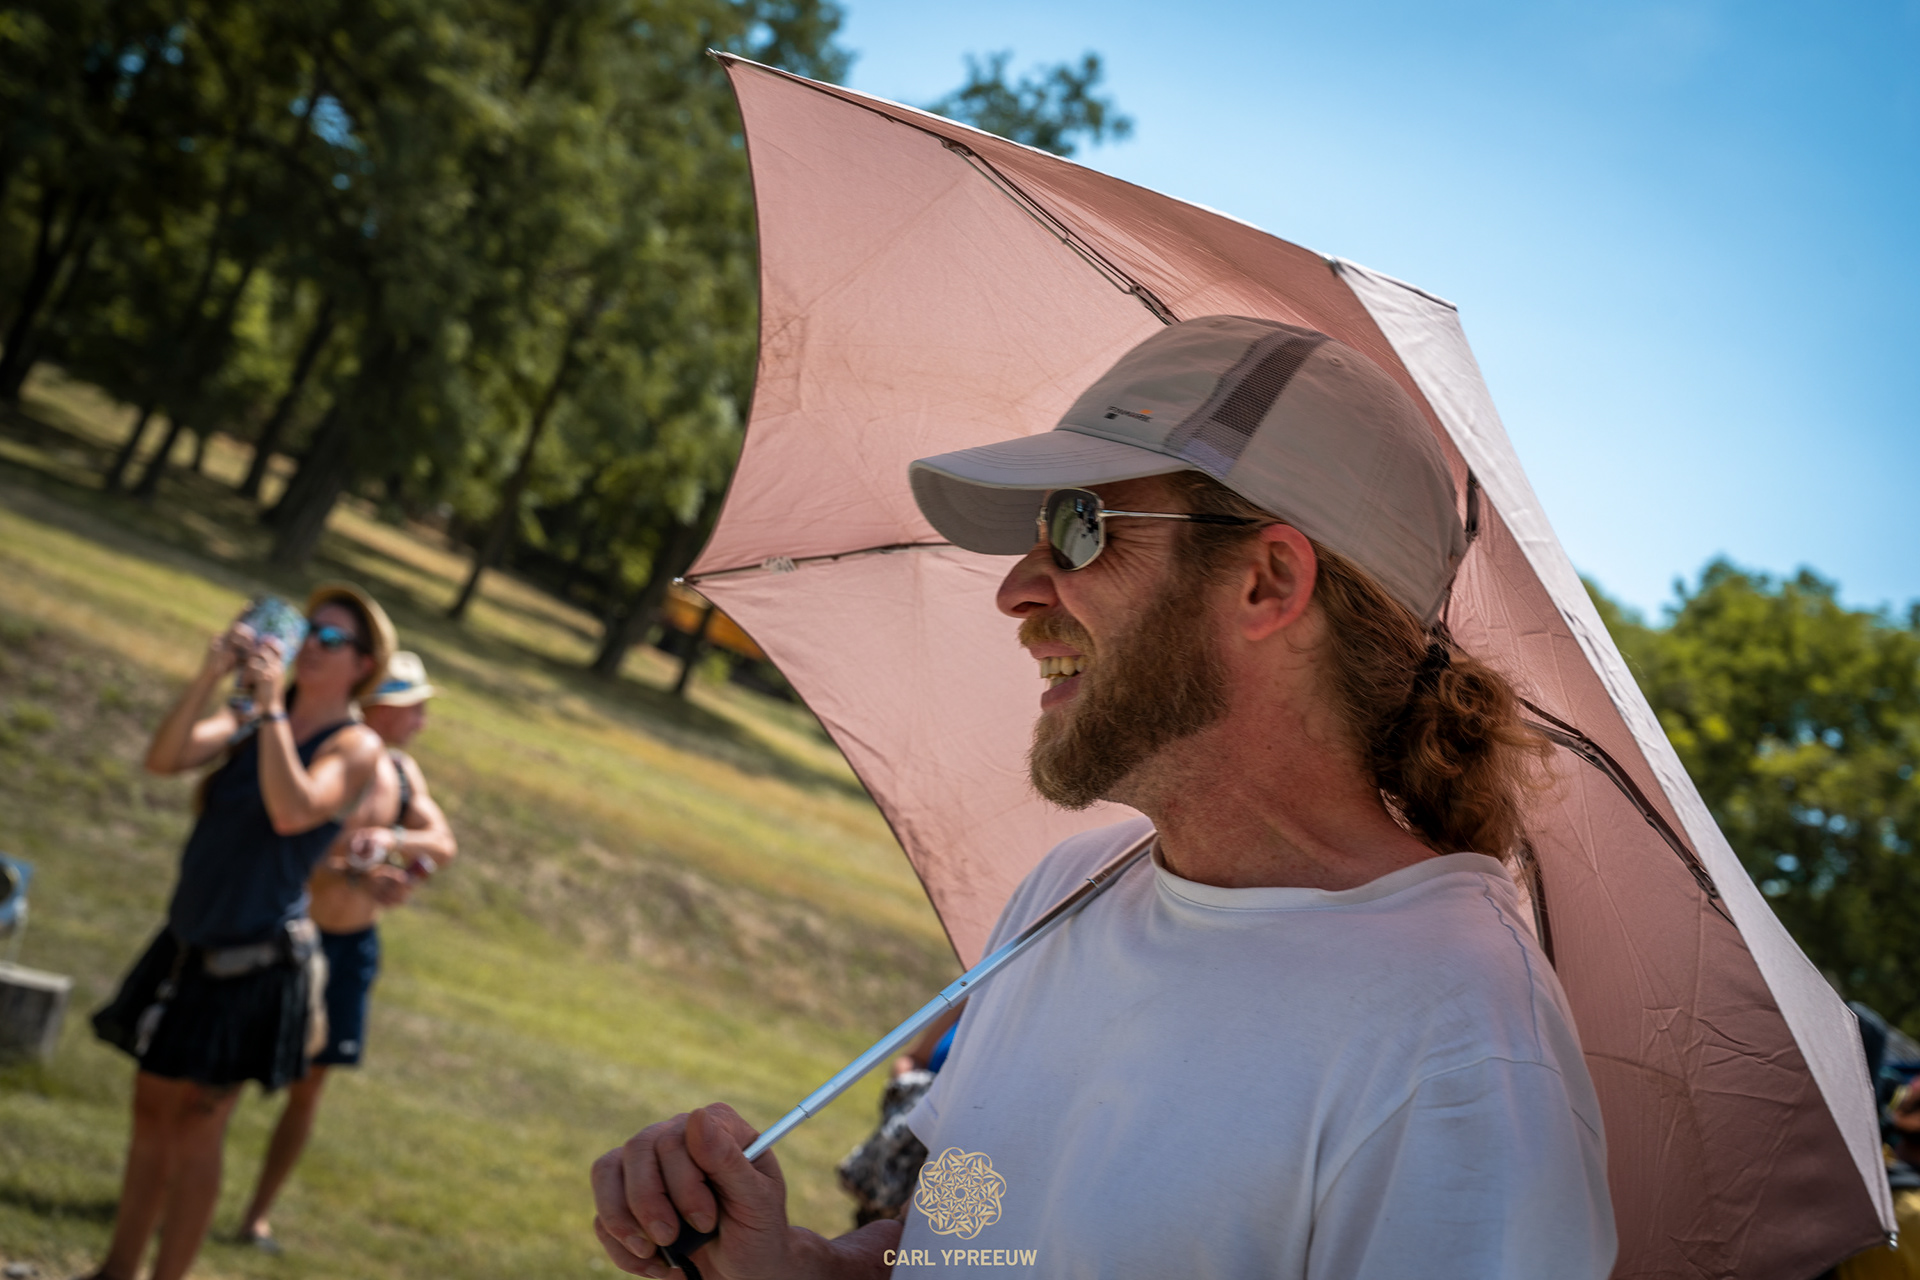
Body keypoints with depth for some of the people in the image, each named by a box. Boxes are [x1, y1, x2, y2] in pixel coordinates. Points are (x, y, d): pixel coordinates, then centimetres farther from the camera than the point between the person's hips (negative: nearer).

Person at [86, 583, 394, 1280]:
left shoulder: (357, 746, -8)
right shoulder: (250, 722, 9)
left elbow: (293, 812, -26)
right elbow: (164, 758, -6)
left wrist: (271, 704, -23)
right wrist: (210, 676, -17)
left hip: (257, 964, -6)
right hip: (190, 946, 6)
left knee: (195, 1125, -3)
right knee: (152, 1110, 14)